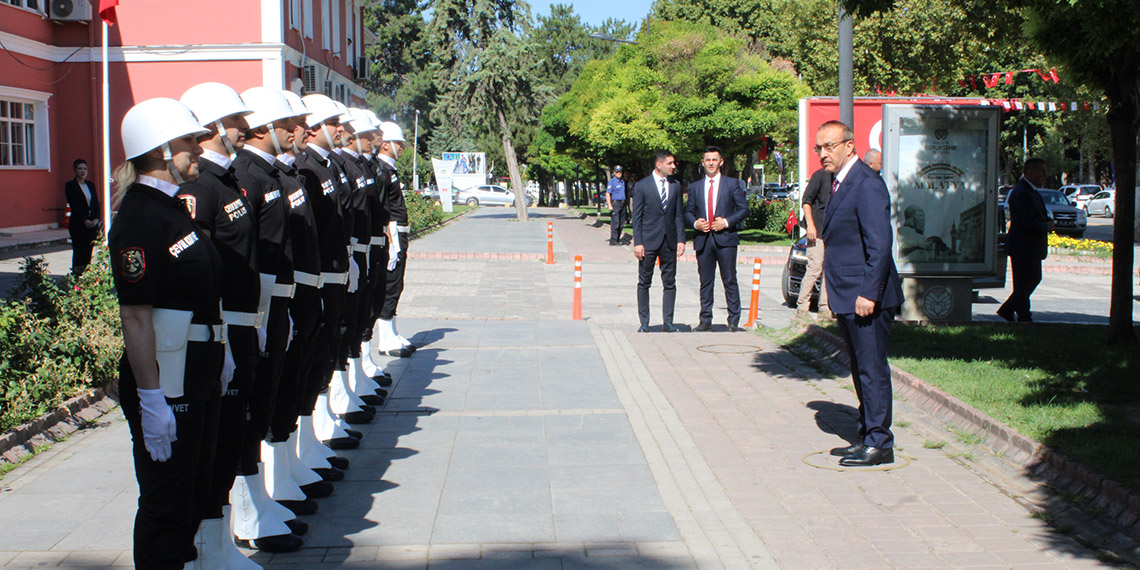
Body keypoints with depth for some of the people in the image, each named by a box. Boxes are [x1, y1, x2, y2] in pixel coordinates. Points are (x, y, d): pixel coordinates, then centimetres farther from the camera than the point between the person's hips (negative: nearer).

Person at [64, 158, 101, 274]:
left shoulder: (90, 185, 15)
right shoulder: (70, 185, -2)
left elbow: (96, 203, 11)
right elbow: (73, 205, -9)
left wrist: (96, 219, -5)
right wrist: (85, 220, -15)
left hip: (92, 224, 5)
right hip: (78, 224, -5)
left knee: (88, 253, 4)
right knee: (78, 252, -7)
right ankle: (76, 277, -5)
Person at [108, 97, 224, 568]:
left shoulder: (172, 208, 13)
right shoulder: (139, 219, -17)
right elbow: (135, 318, -21)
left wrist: (216, 364, 23)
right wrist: (150, 398, -23)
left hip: (199, 382, 10)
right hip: (165, 390, -10)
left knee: (195, 492, 19)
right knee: (165, 506, 1)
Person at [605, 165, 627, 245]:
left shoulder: (622, 181, 17)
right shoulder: (612, 182, -7)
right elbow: (608, 194, -11)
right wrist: (610, 205, -18)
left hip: (622, 203, 8)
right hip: (615, 203, -8)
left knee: (621, 223, 8)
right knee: (615, 223, -10)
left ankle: (618, 239, 14)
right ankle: (613, 241, -8)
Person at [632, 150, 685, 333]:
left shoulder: (675, 186, 9)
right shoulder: (641, 186, -1)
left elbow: (679, 215, 10)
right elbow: (637, 216, -2)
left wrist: (681, 239, 1)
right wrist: (637, 243, -9)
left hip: (669, 242, 3)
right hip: (648, 241, -3)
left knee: (670, 283, 4)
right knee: (644, 283, 3)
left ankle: (667, 322, 10)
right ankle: (644, 323, 11)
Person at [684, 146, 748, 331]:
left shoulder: (732, 184, 7)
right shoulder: (695, 187, 14)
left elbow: (743, 209, 3)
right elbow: (688, 212, 16)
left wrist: (727, 222, -11)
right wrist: (695, 223, -5)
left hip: (725, 239, -2)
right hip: (703, 240, 3)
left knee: (730, 281, -3)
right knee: (705, 282, 6)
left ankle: (734, 322, 2)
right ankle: (705, 321, 11)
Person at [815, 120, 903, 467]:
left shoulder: (867, 184, -15)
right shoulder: (840, 183, 16)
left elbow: (880, 245, -20)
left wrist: (869, 293, -23)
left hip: (866, 298, -10)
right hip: (846, 298, 10)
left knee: (872, 369, -4)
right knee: (861, 369, 16)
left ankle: (879, 444, 3)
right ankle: (867, 437, 25)